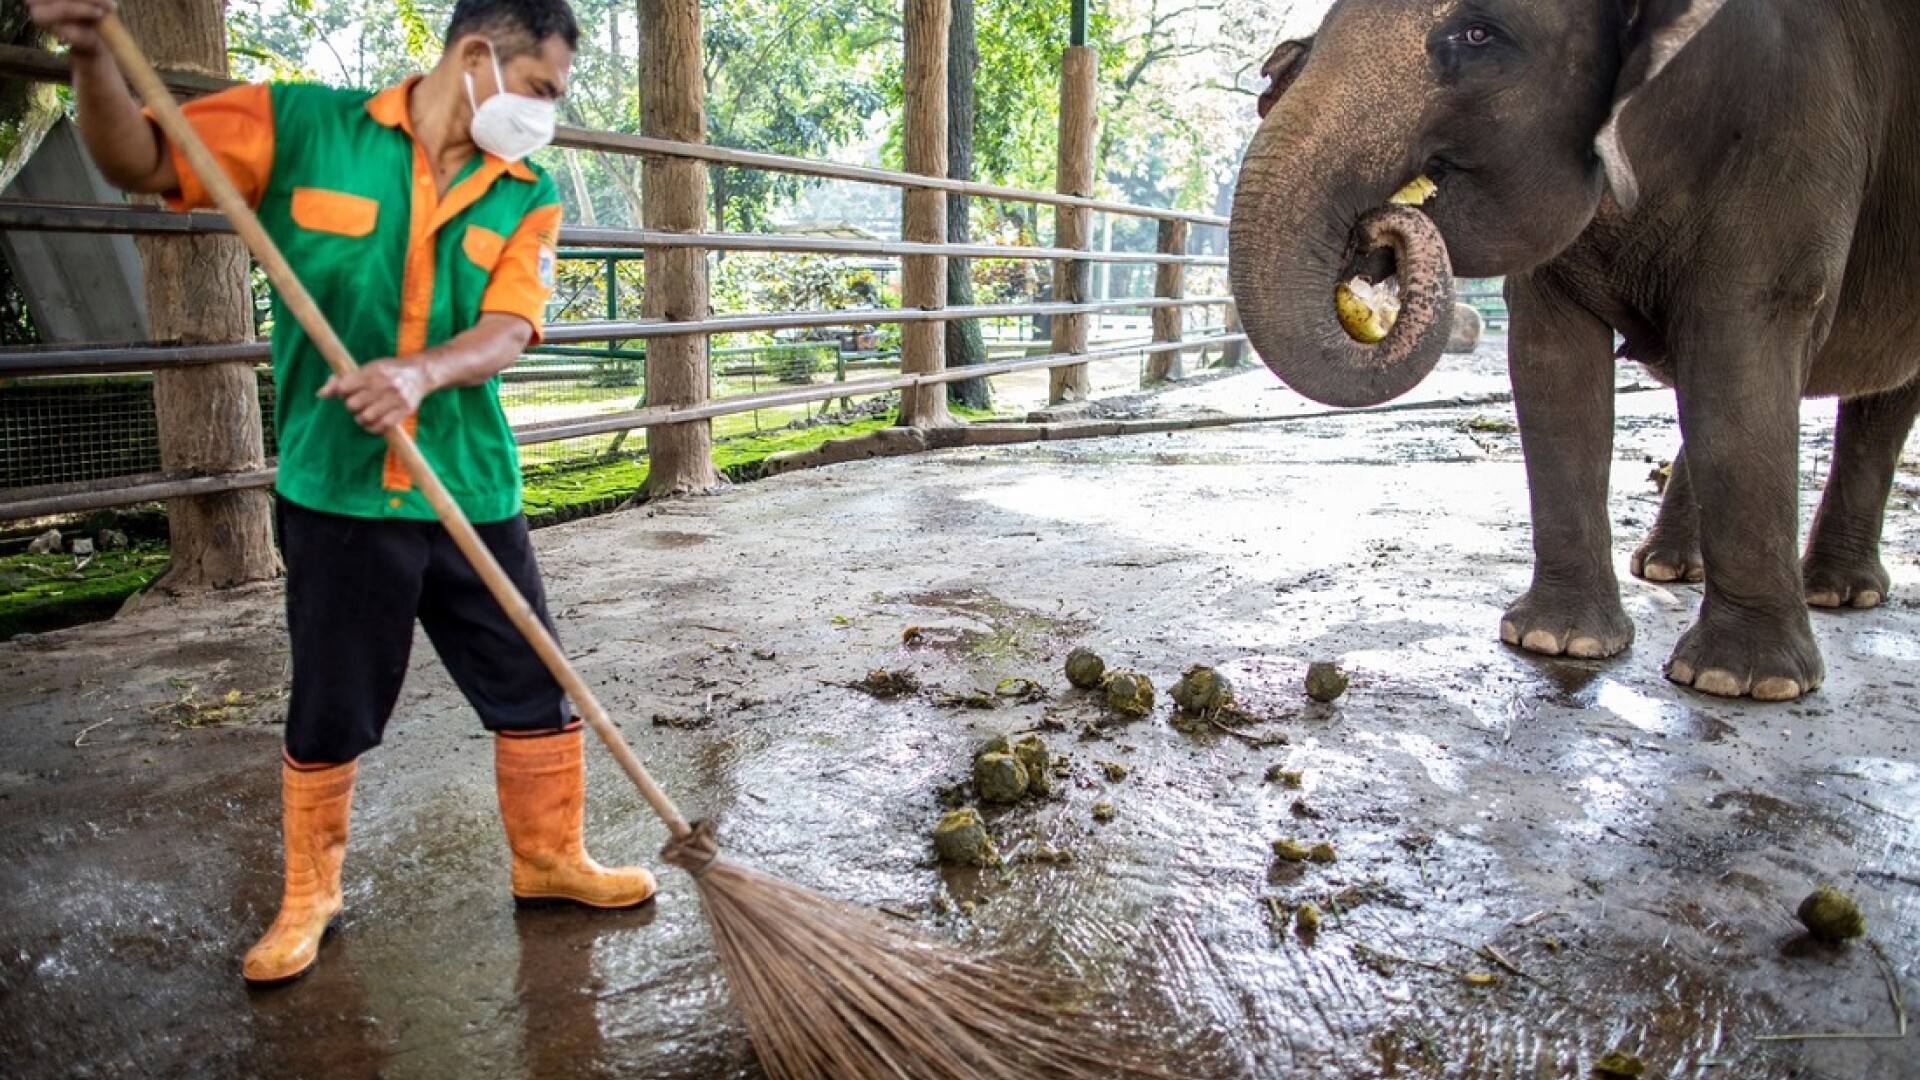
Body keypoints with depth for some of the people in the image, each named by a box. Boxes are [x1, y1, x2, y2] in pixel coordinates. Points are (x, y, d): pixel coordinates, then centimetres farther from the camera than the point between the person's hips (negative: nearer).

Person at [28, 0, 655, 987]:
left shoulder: (527, 195, 3)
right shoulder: (301, 126, -2)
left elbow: (507, 332, -10)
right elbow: (141, 164, 0)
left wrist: (424, 371, -30)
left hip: (473, 493, 2)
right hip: (337, 490, -2)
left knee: (536, 690, 9)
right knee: (329, 718, 10)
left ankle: (549, 859, 31)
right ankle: (308, 898, 32)